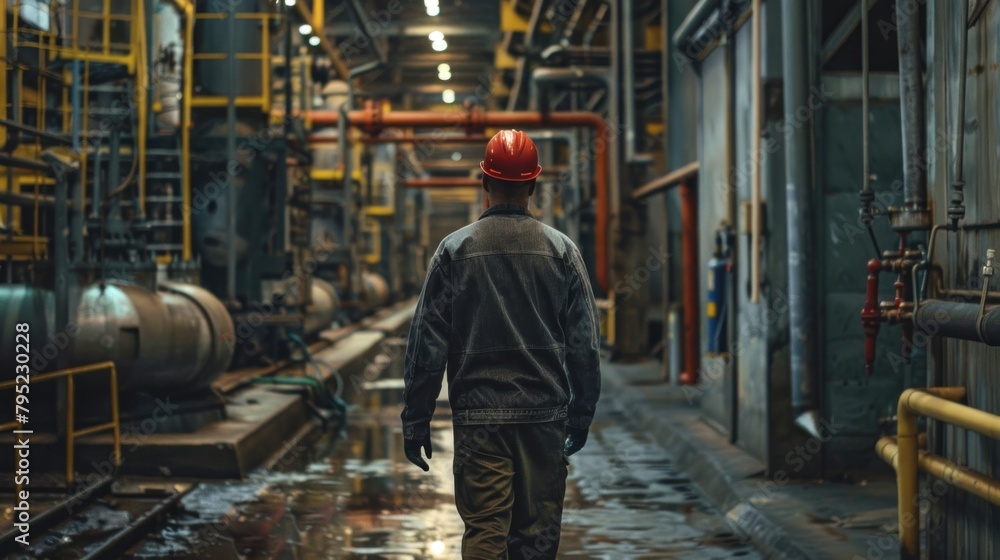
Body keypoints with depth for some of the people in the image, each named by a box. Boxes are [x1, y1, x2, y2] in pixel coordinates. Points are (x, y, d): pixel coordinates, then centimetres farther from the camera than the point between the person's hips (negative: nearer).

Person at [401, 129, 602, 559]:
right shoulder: (560, 250, 2)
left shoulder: (455, 250, -2)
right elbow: (585, 344, 4)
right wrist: (581, 413, 13)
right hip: (544, 416, 1)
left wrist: (416, 420, 4)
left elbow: (427, 344, -2)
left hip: (478, 417, -1)